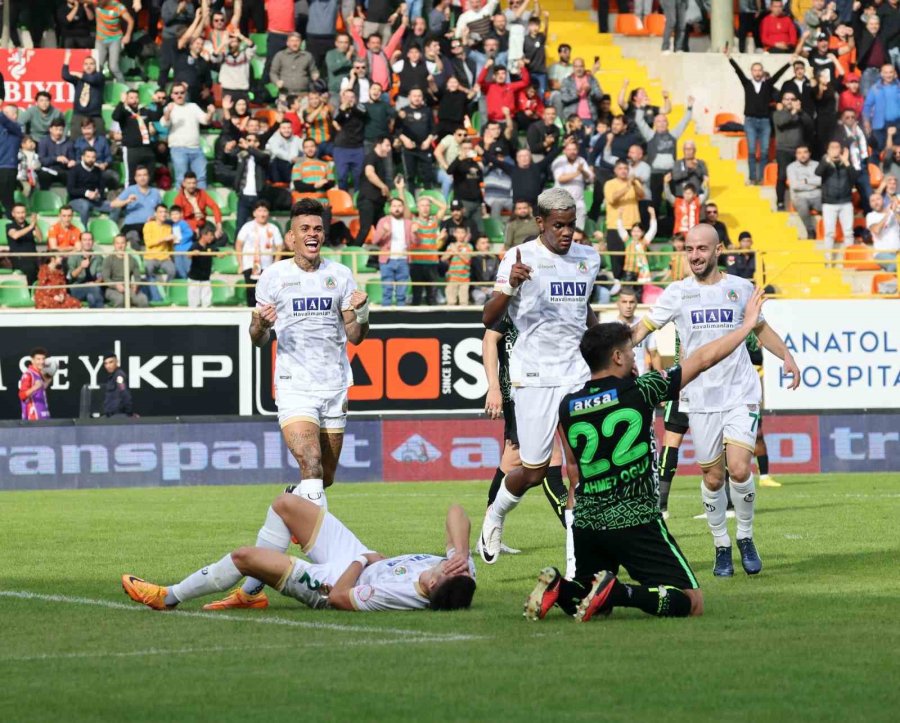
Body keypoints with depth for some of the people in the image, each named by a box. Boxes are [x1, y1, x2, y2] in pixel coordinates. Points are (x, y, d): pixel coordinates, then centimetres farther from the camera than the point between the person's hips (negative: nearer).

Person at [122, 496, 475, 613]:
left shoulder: (402, 595, -42)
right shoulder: (463, 572, -26)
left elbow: (339, 596, -29)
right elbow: (456, 512, -18)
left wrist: (362, 560, -15)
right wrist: (461, 552, -34)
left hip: (335, 579, -8)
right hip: (361, 557, 8)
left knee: (243, 556, -4)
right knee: (285, 503, 9)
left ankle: (168, 597, 23)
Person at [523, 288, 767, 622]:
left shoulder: (567, 406, 2)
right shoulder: (639, 391, -9)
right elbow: (704, 359, 0)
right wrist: (748, 324, 12)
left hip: (586, 524, 5)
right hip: (636, 521, -5)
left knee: (591, 603, 25)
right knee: (692, 602, 0)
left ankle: (557, 588, -7)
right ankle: (618, 591, -21)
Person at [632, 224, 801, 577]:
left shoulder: (741, 288, 4)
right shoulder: (678, 292, 2)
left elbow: (762, 329, 18)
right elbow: (644, 327, 1)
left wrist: (787, 357, 2)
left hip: (741, 393, -1)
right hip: (701, 399, 1)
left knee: (739, 469, -15)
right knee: (713, 478, 3)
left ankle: (745, 537, 7)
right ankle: (721, 547, 21)